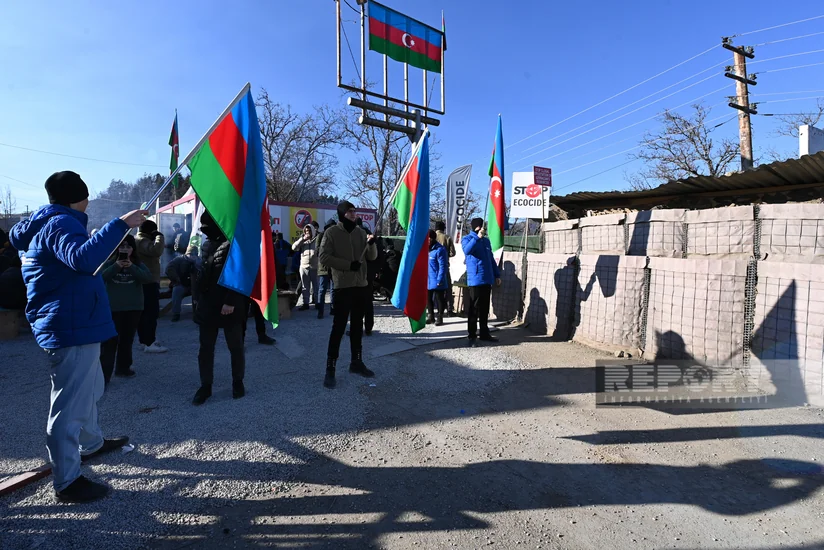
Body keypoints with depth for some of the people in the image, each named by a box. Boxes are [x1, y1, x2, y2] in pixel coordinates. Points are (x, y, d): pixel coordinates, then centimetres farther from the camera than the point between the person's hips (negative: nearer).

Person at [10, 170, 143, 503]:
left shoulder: (42, 223, 15)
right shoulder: (61, 224, -18)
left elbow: (17, 235, 39)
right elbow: (84, 258, -41)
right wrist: (122, 224, -40)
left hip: (73, 325, 11)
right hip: (72, 328, -11)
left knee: (90, 388, 26)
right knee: (70, 404, -3)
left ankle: (91, 443, 45)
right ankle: (66, 482, 9)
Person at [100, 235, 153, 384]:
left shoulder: (138, 264, 5)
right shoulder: (109, 262, 1)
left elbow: (148, 278, -11)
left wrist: (132, 267, -22)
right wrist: (116, 266, -23)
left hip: (134, 308, 3)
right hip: (113, 308, -3)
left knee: (127, 340, 13)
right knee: (110, 341, -6)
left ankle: (123, 367, 26)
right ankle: (104, 373, -3)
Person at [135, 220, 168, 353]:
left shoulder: (138, 241, 19)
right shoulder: (143, 242, -15)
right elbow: (156, 251, -33)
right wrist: (160, 236, -19)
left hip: (142, 282, 11)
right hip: (149, 282, -11)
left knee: (144, 312, 15)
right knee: (151, 313, -11)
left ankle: (144, 340, 22)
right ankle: (149, 343, -11)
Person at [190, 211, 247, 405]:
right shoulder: (211, 245, 15)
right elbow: (202, 275, 20)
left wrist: (230, 302, -23)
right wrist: (198, 298, 14)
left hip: (229, 307, -7)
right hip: (208, 306, 8)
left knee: (235, 347, 7)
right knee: (205, 348, 11)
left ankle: (238, 382, 23)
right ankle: (205, 385, 22)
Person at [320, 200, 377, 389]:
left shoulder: (360, 232, 9)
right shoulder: (332, 232, -4)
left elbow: (372, 257, 8)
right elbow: (324, 257, -11)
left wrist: (372, 244, -13)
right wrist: (348, 264, -16)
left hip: (361, 285, 5)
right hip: (342, 287, -5)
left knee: (357, 326, 13)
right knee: (339, 327, -4)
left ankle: (356, 362, 26)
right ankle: (330, 369, 4)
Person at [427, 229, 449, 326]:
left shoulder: (439, 249, -14)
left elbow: (443, 266, -15)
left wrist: (440, 279, -18)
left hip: (436, 281, -7)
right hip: (427, 280, 7)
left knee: (439, 299, 5)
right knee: (428, 298, 15)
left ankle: (440, 317, 16)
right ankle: (430, 316, 29)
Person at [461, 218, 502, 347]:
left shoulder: (486, 240, 17)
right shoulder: (467, 239, -1)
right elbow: (467, 250, -25)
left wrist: (497, 275, 16)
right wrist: (477, 237, -29)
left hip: (487, 279, 6)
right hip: (475, 280, -6)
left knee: (485, 308, 12)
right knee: (474, 309, -3)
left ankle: (484, 333, 21)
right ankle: (472, 336, 3)